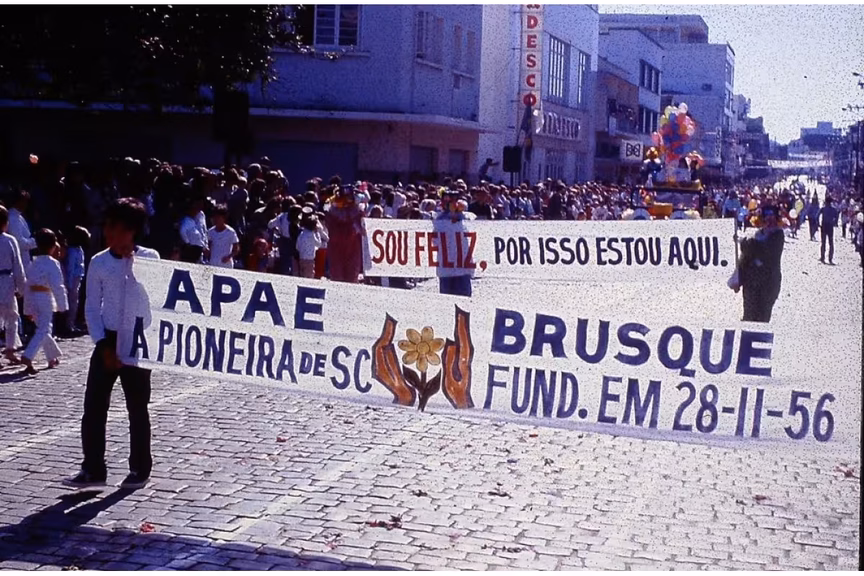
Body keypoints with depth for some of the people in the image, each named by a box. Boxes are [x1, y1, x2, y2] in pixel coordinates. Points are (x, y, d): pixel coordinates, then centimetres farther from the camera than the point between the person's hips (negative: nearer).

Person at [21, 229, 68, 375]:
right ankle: (27, 357, -23)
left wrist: (28, 309, 18)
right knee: (43, 330, -6)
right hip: (45, 299, -7)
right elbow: (57, 286, -14)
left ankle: (53, 357, 33)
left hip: (32, 298, 7)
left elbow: (28, 286, 12)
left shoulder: (33, 263, 9)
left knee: (43, 328, 21)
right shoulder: (52, 263, -11)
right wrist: (62, 305, -6)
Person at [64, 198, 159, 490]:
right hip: (107, 341, 3)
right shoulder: (99, 263, 1)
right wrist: (103, 345, -5)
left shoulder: (149, 258, -5)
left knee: (137, 408, 6)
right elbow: (92, 308, 4)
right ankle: (93, 470, 9)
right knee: (93, 406, 0)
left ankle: (140, 469, 18)